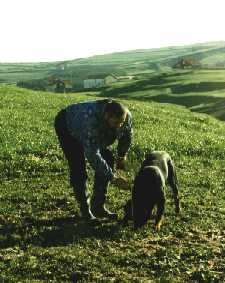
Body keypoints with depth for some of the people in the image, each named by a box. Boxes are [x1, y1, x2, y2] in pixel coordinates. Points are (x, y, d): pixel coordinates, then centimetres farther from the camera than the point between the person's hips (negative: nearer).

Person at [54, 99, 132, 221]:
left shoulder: (126, 116, -28)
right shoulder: (90, 119, -47)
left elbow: (127, 134, -2)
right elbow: (92, 155, -47)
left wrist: (122, 156, 7)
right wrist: (113, 178, -45)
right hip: (67, 125, -6)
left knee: (108, 160, -4)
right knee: (78, 168, -17)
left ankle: (98, 206, 6)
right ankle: (85, 210, -3)